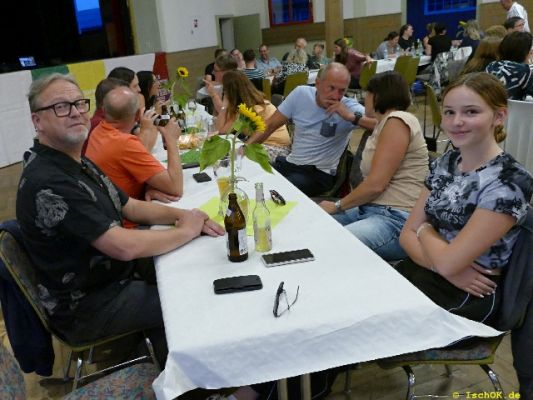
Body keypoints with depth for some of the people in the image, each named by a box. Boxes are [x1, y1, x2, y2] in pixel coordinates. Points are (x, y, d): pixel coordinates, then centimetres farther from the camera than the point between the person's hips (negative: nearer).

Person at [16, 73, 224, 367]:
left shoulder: (78, 163, 3)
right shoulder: (47, 183, -30)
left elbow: (130, 207, 8)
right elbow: (124, 247, -32)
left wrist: (181, 215, -9)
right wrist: (187, 231, -17)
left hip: (107, 275, 9)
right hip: (84, 308, -9)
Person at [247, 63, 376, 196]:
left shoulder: (350, 108, -12)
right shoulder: (300, 94, 0)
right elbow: (270, 125, 6)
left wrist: (352, 117, -32)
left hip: (320, 173, -5)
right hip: (290, 163, 5)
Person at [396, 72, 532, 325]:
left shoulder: (509, 181, -18)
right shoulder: (444, 163, 4)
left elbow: (448, 262, -21)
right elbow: (407, 234, 2)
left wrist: (425, 230, -2)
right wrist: (449, 269, -14)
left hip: (469, 297, -6)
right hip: (422, 275, 6)